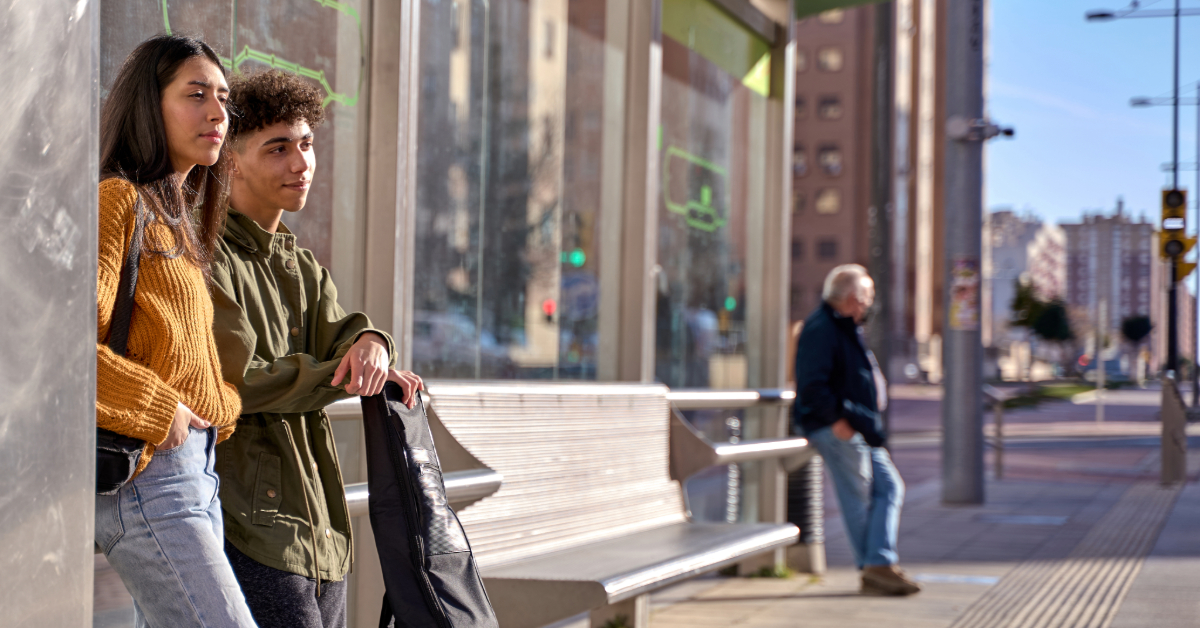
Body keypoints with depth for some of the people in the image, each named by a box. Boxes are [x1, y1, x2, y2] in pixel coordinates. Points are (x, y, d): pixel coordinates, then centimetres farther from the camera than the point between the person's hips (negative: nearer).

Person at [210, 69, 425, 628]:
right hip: (247, 528, -8)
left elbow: (335, 337, 4)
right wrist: (347, 375, -8)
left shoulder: (304, 270, 20)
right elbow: (237, 384, -14)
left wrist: (369, 342, -19)